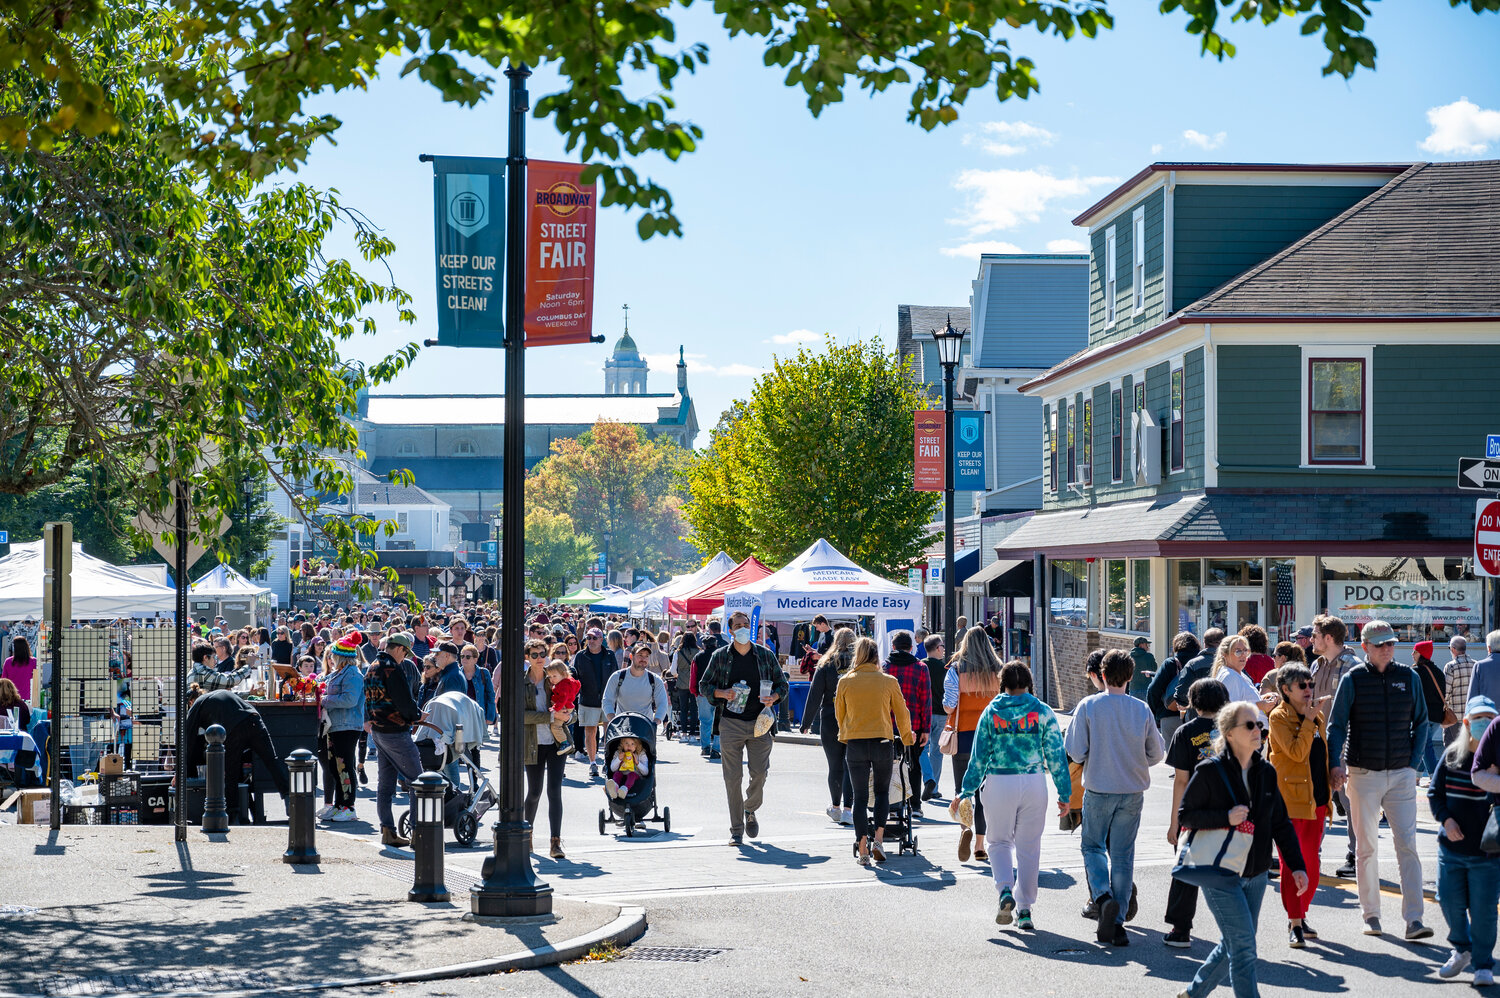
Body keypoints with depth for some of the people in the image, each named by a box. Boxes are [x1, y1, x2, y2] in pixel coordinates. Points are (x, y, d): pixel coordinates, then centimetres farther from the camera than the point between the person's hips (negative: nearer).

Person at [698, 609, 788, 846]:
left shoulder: (766, 655, 7)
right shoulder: (720, 657, 5)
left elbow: (782, 684, 14)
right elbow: (704, 685, 9)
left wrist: (773, 697, -7)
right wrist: (723, 693, -10)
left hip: (759, 723, 1)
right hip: (731, 724, -1)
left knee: (760, 773, -4)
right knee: (733, 777, -3)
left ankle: (750, 810, 27)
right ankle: (736, 830, 5)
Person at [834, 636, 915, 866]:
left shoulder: (845, 682, 0)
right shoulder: (889, 681, -1)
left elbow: (839, 714, 11)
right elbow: (901, 713, 8)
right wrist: (907, 737, 27)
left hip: (855, 743, 0)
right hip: (882, 743, 0)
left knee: (860, 796, 5)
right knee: (882, 792, 16)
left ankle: (862, 848, -1)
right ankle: (878, 840, 0)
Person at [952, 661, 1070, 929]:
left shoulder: (991, 713, 1)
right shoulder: (1043, 712, 1)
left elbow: (978, 757, 1)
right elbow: (1056, 756, 1)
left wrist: (964, 793, 7)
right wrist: (1064, 794, 7)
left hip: (999, 784, -1)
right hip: (1034, 784, 1)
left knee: (999, 841, 16)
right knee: (1028, 846, 11)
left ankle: (1005, 890, -7)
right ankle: (1024, 909, 12)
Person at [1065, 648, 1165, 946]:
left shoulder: (1088, 706, -10)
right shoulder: (1142, 710, -4)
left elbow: (1075, 752, -10)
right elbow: (1156, 754, 5)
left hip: (1098, 790, -2)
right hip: (1133, 791, 2)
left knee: (1093, 846, 15)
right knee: (1122, 855, 8)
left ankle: (1104, 896, -10)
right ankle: (1117, 922, 8)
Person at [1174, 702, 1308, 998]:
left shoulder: (1266, 772, 5)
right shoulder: (1210, 771, -11)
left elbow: (1281, 824, 11)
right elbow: (1185, 815, -9)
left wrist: (1296, 865, 3)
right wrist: (1226, 818, -22)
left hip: (1255, 875, 6)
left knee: (1233, 945, 14)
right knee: (1244, 946, -12)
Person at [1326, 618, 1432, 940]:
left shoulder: (1408, 677, 6)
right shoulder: (1353, 679, -1)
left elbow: (1420, 721, 14)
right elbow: (1336, 725, 1)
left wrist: (1414, 762, 4)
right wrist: (1335, 765, -11)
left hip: (1401, 774, 1)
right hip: (1363, 773, -1)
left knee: (1407, 845, -6)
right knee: (1367, 847, 6)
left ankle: (1413, 919, -9)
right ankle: (1371, 915, 16)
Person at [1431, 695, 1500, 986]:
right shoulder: (1452, 755, 3)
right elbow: (1435, 792, 9)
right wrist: (1446, 819, -6)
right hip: (1451, 847, 3)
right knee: (1450, 901, 8)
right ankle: (1462, 949, 33)